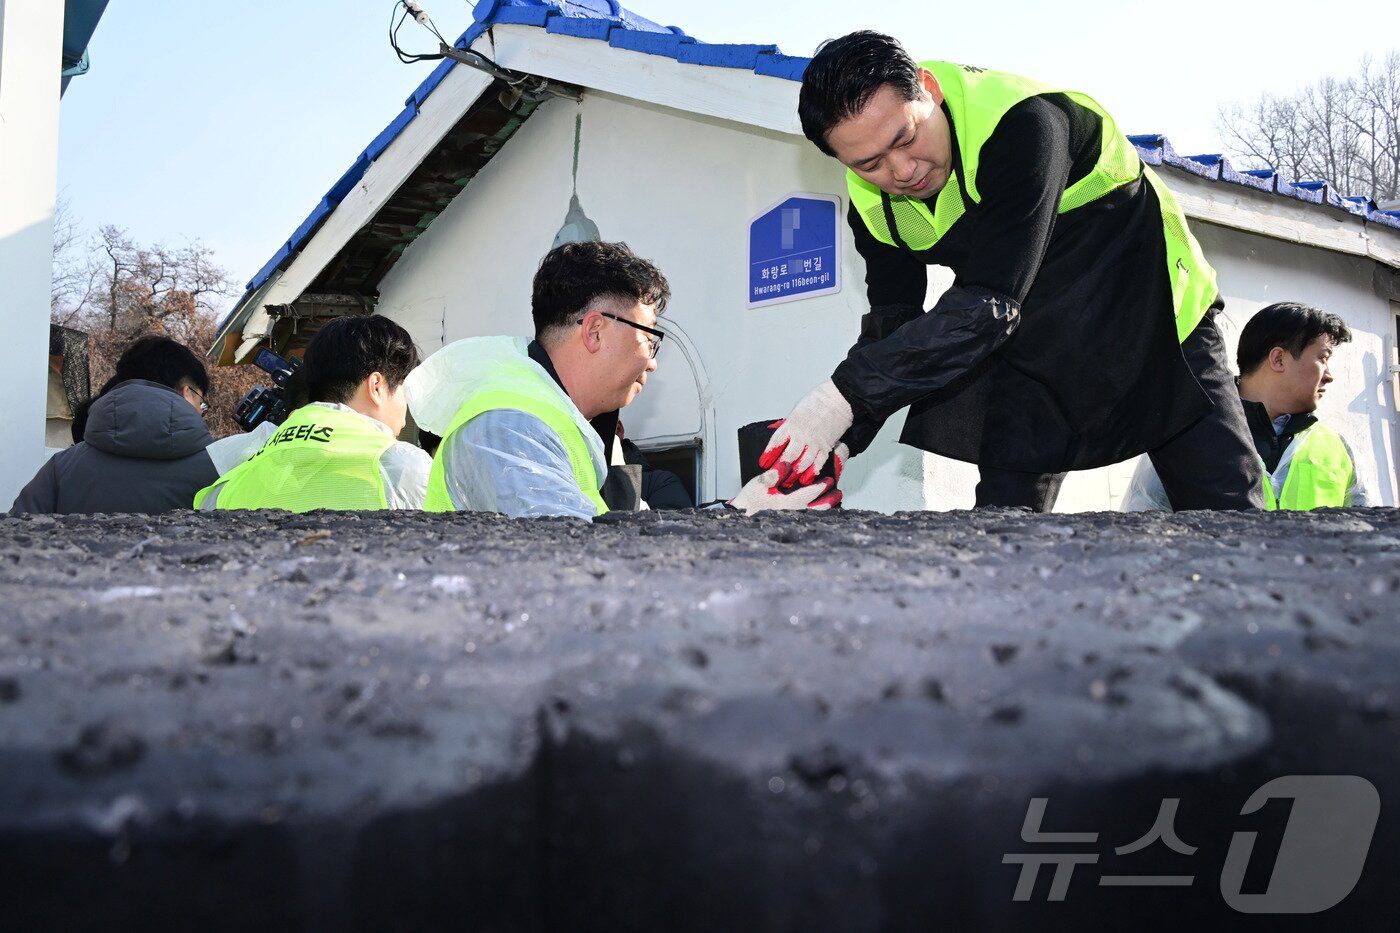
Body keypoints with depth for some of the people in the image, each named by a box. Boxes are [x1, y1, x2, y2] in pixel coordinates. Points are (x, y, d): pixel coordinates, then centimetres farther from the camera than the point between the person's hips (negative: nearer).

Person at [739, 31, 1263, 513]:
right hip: (1032, 343, 5)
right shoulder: (871, 203, -11)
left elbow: (989, 305, -38)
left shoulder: (1022, 122, -34)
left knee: (1229, 511, -4)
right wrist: (841, 443, -18)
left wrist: (847, 394, -42)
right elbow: (893, 324, -3)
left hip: (1150, 310, -4)